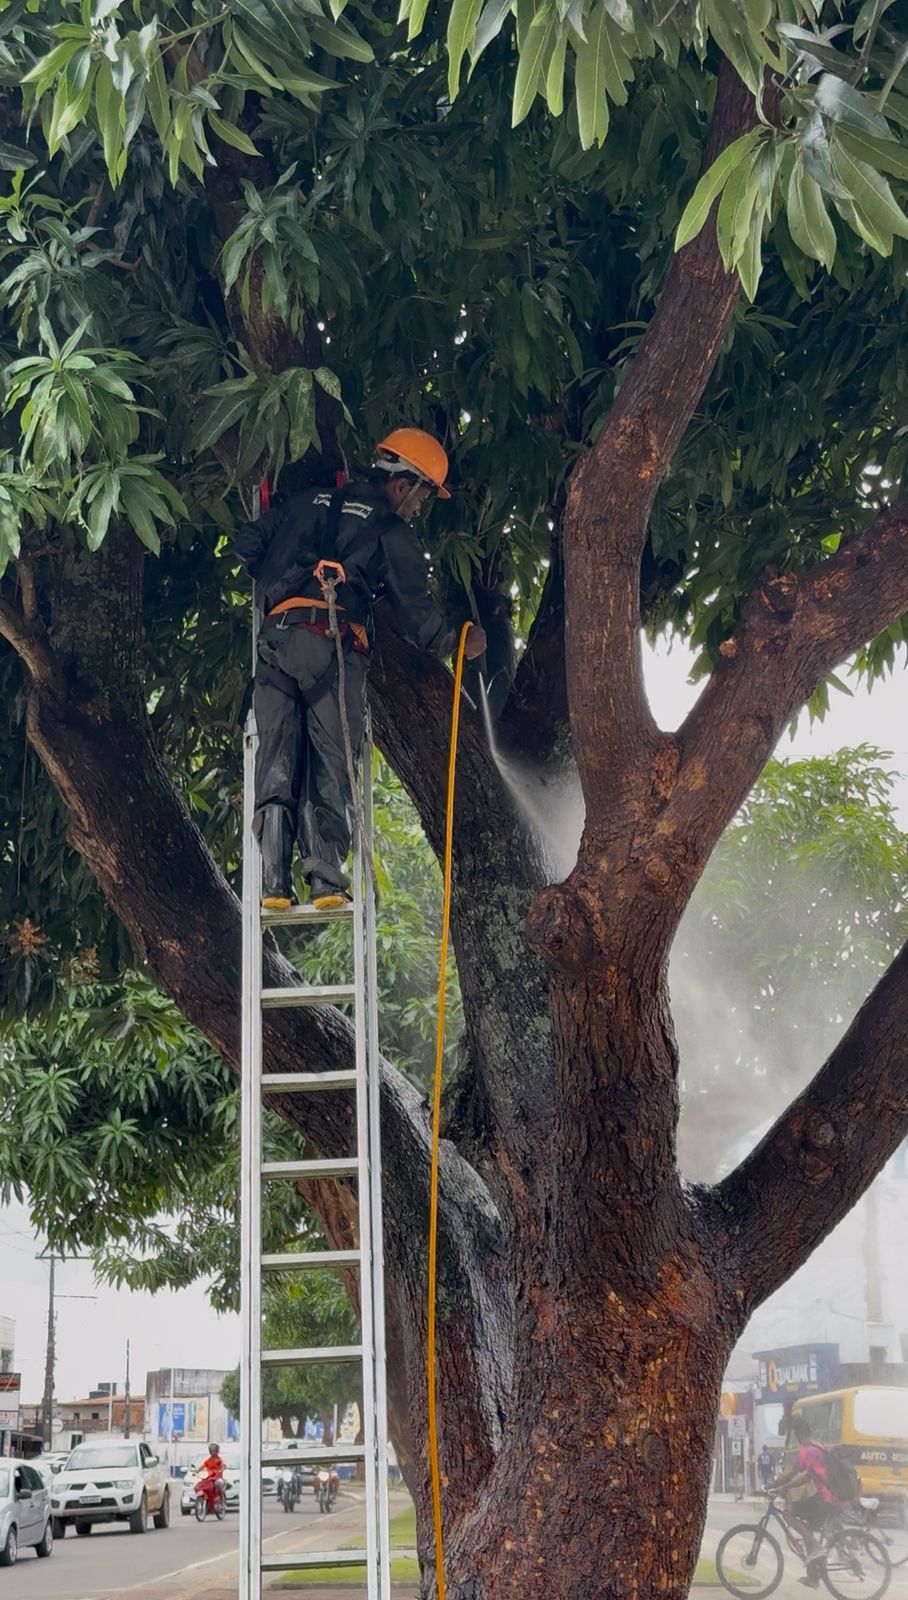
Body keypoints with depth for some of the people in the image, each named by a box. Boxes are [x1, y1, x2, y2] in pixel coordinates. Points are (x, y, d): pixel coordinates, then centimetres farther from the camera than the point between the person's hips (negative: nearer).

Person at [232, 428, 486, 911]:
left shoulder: (307, 503, 23)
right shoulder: (391, 533, 8)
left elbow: (246, 545, 22)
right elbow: (414, 611, 6)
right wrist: (455, 643, 21)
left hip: (276, 639, 4)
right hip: (334, 647, -4)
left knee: (276, 762, 1)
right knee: (329, 765, -2)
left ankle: (274, 882, -7)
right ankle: (325, 876, -14)